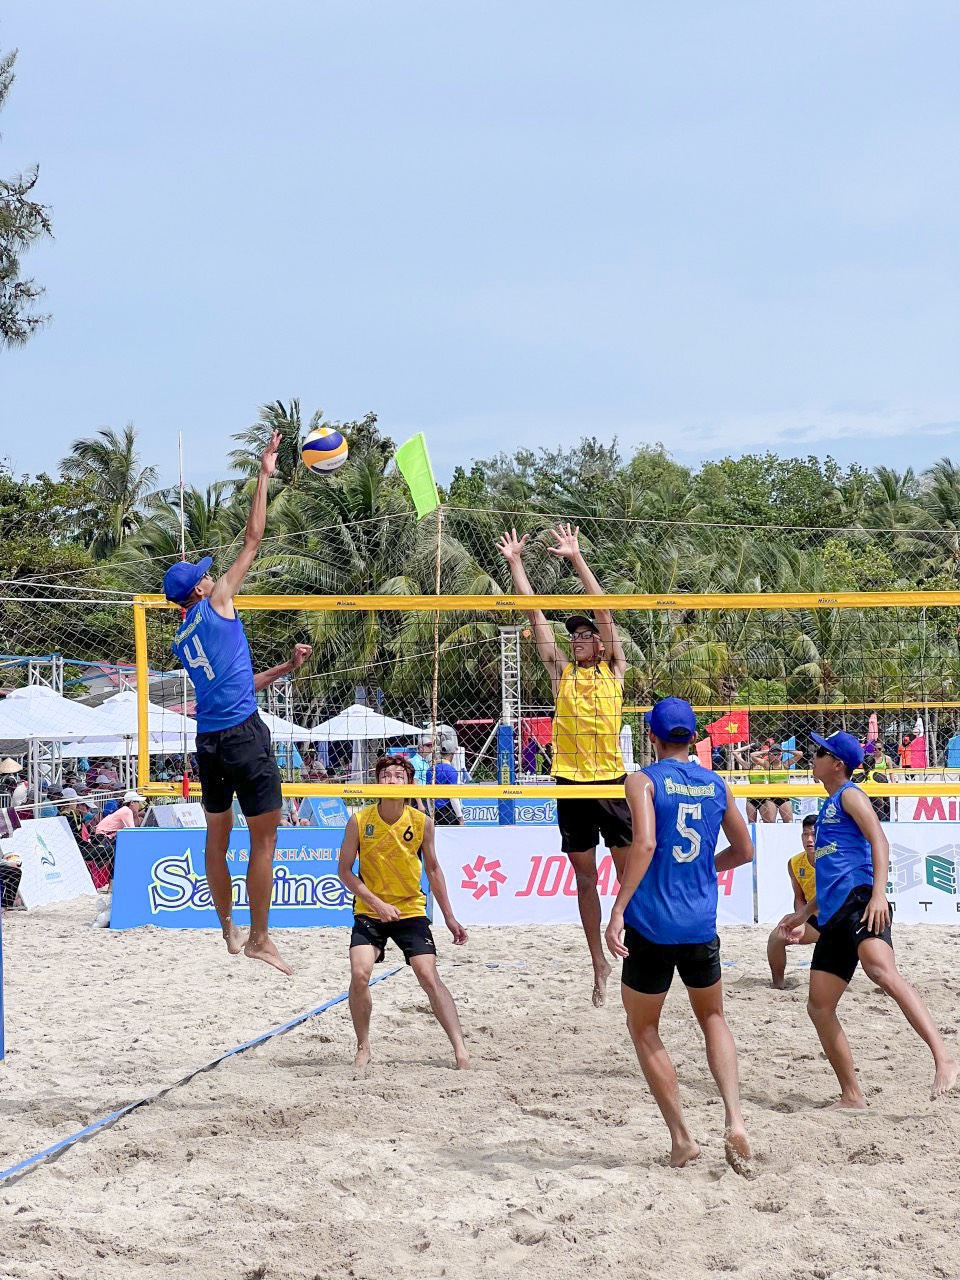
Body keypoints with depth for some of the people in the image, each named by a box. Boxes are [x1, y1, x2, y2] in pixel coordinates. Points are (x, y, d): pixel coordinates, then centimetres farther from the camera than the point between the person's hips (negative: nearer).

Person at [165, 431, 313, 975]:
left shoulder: (182, 640, 17)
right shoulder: (215, 602, -2)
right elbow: (252, 540, 0)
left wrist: (286, 667, 25)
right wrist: (264, 476, 6)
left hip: (208, 740, 8)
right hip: (243, 732, -8)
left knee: (219, 833, 16)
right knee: (265, 834, -5)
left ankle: (228, 927, 24)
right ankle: (259, 938, -8)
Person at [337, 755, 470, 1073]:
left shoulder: (422, 822, -7)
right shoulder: (359, 821, -10)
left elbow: (433, 870, 6)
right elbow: (345, 871, -4)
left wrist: (449, 917, 7)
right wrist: (376, 903, -16)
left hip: (411, 910, 0)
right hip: (369, 912, 0)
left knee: (429, 977, -11)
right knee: (360, 975, -18)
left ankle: (460, 1048, -6)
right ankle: (363, 1048, 0)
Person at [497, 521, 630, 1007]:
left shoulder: (613, 670, 5)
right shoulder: (561, 672, 9)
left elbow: (602, 607, -3)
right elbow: (534, 612, 8)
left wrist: (576, 558, -6)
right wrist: (515, 562, 6)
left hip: (612, 782, -2)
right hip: (570, 784, 2)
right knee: (585, 877, 6)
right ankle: (599, 965, 13)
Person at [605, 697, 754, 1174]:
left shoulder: (644, 781, -7)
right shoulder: (716, 785, 7)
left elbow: (644, 844, -22)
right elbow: (744, 851, 17)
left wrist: (617, 910, -22)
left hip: (650, 925, -4)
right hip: (700, 928, 4)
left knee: (643, 1028, 15)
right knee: (713, 1018, 22)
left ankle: (681, 1138, 10)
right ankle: (734, 1120, 0)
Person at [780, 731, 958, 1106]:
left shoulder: (849, 795, 3)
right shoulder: (828, 807, 28)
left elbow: (879, 841, -12)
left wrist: (878, 892, -26)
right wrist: (805, 913, 36)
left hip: (858, 900, -10)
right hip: (834, 916, 10)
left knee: (882, 971, -33)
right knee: (819, 1007, 3)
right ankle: (851, 1096, 8)